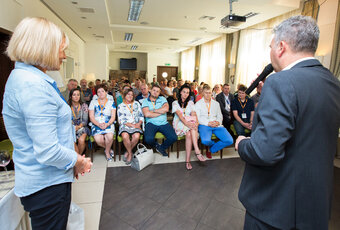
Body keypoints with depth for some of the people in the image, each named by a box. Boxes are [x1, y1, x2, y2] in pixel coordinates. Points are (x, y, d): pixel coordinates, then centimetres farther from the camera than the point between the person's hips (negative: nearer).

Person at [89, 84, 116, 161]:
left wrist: (107, 124, -14)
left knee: (110, 137, -31)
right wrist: (99, 124, -13)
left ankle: (107, 151, 1)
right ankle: (109, 149, 5)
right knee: (98, 140, -27)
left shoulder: (111, 102, 11)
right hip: (96, 124, 1)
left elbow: (113, 117, 4)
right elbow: (91, 117, 4)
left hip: (108, 124, 0)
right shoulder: (93, 102, 11)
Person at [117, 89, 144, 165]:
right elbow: (121, 120, -2)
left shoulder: (136, 103, 17)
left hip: (136, 125, 2)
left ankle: (127, 152, -6)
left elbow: (141, 116, 13)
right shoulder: (120, 106, 9)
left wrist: (139, 123, -8)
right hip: (125, 126, -1)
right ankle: (130, 153, -8)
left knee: (137, 136, -31)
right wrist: (132, 125, -12)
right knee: (125, 136, -34)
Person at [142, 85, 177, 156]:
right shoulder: (145, 101, 6)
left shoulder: (162, 99, 13)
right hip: (151, 123, -2)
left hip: (164, 123, 2)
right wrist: (161, 112, -4)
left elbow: (166, 109, -8)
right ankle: (156, 145, 9)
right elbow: (147, 114, -11)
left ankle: (162, 148, 12)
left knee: (173, 137, -19)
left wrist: (153, 110, -6)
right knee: (148, 139, -30)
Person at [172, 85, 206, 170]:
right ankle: (197, 151, -32)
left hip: (190, 125, 2)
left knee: (189, 134, -32)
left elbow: (193, 114, 0)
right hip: (179, 124, -2)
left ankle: (187, 160, -32)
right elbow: (179, 115, -10)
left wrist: (196, 122, -23)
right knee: (189, 133, -35)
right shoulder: (175, 103, 7)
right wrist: (186, 123, -28)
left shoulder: (191, 103, 17)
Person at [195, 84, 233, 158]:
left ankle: (211, 149, 4)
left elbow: (219, 116, 19)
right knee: (205, 141, -35)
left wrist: (218, 122, -6)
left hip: (216, 125, 4)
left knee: (229, 140, -19)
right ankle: (214, 144, 5)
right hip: (204, 125, -3)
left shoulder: (216, 103, 22)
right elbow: (197, 118, -1)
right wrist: (208, 123, -15)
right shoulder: (198, 104, 9)